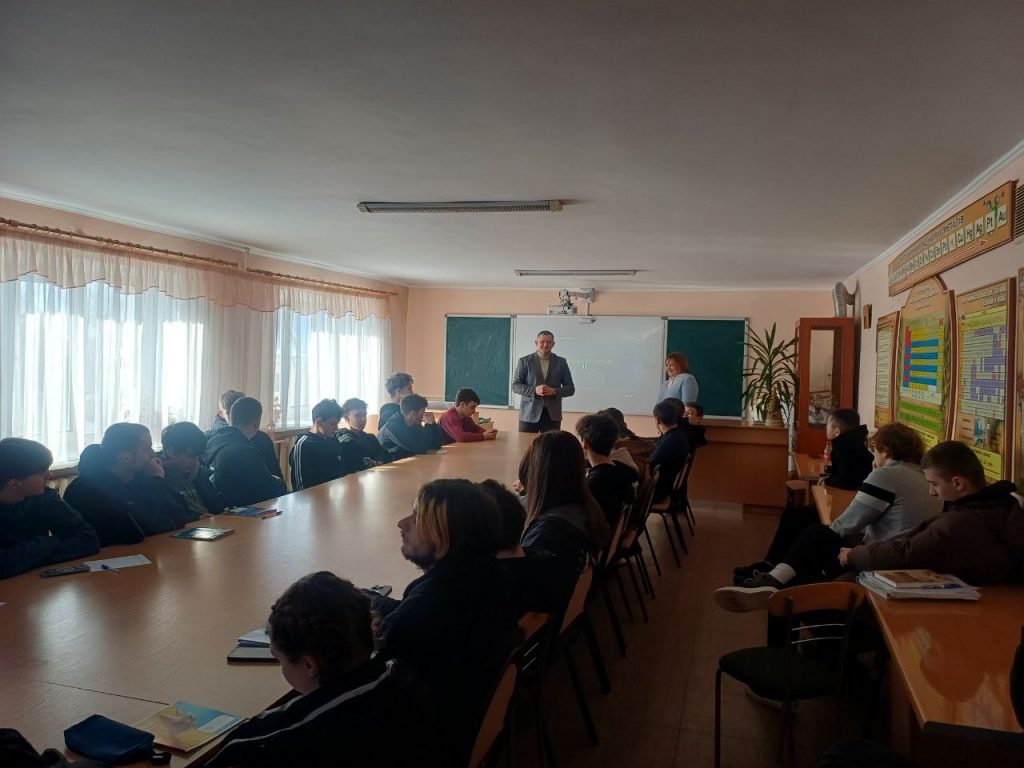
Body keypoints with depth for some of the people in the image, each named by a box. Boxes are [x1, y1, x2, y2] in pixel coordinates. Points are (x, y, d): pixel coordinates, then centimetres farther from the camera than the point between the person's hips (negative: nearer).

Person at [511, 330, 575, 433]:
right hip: (529, 414, -1)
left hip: (552, 415, 1)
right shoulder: (524, 361, 5)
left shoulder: (561, 362, 8)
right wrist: (534, 390, -16)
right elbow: (515, 386, 1)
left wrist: (553, 391, -13)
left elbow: (570, 389, 6)